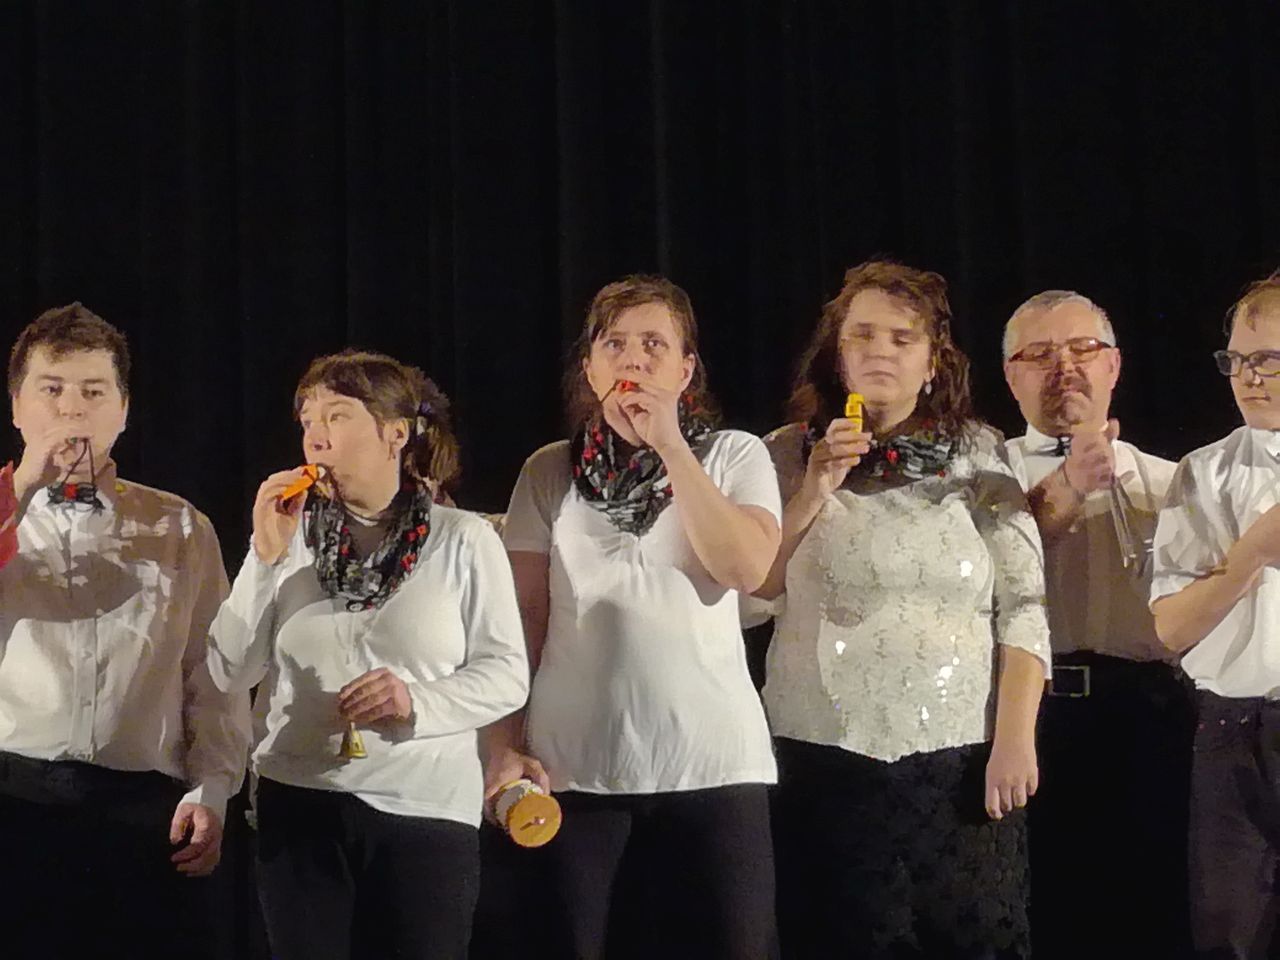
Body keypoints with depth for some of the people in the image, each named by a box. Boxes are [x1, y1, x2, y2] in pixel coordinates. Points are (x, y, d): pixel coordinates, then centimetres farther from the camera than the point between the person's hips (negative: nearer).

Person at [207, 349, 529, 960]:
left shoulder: (464, 540, -3)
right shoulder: (291, 534, 4)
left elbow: (507, 674, -2)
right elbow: (232, 672, 0)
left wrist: (418, 700, -18)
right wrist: (266, 557, -9)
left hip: (428, 811, -2)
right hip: (300, 808, 2)